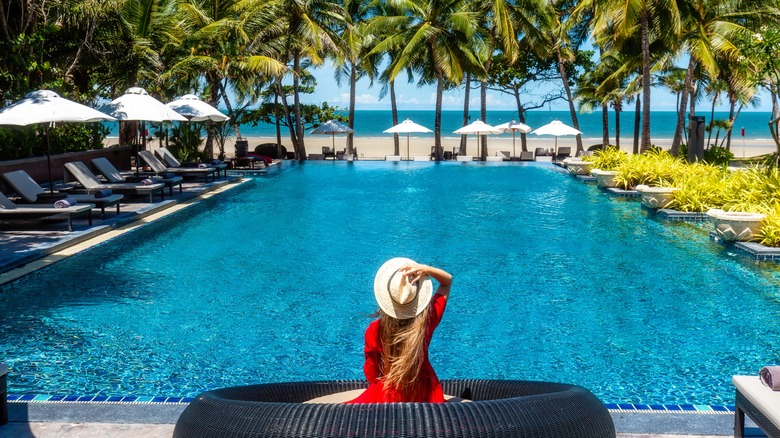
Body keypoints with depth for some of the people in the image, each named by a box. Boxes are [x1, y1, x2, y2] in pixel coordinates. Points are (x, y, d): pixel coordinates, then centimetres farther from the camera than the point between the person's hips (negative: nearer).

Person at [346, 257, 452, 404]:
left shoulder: (375, 330, -25)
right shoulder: (428, 320, -21)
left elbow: (371, 372, -9)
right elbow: (448, 280, -6)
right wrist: (426, 269, -24)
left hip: (389, 393, -1)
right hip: (424, 391, 2)